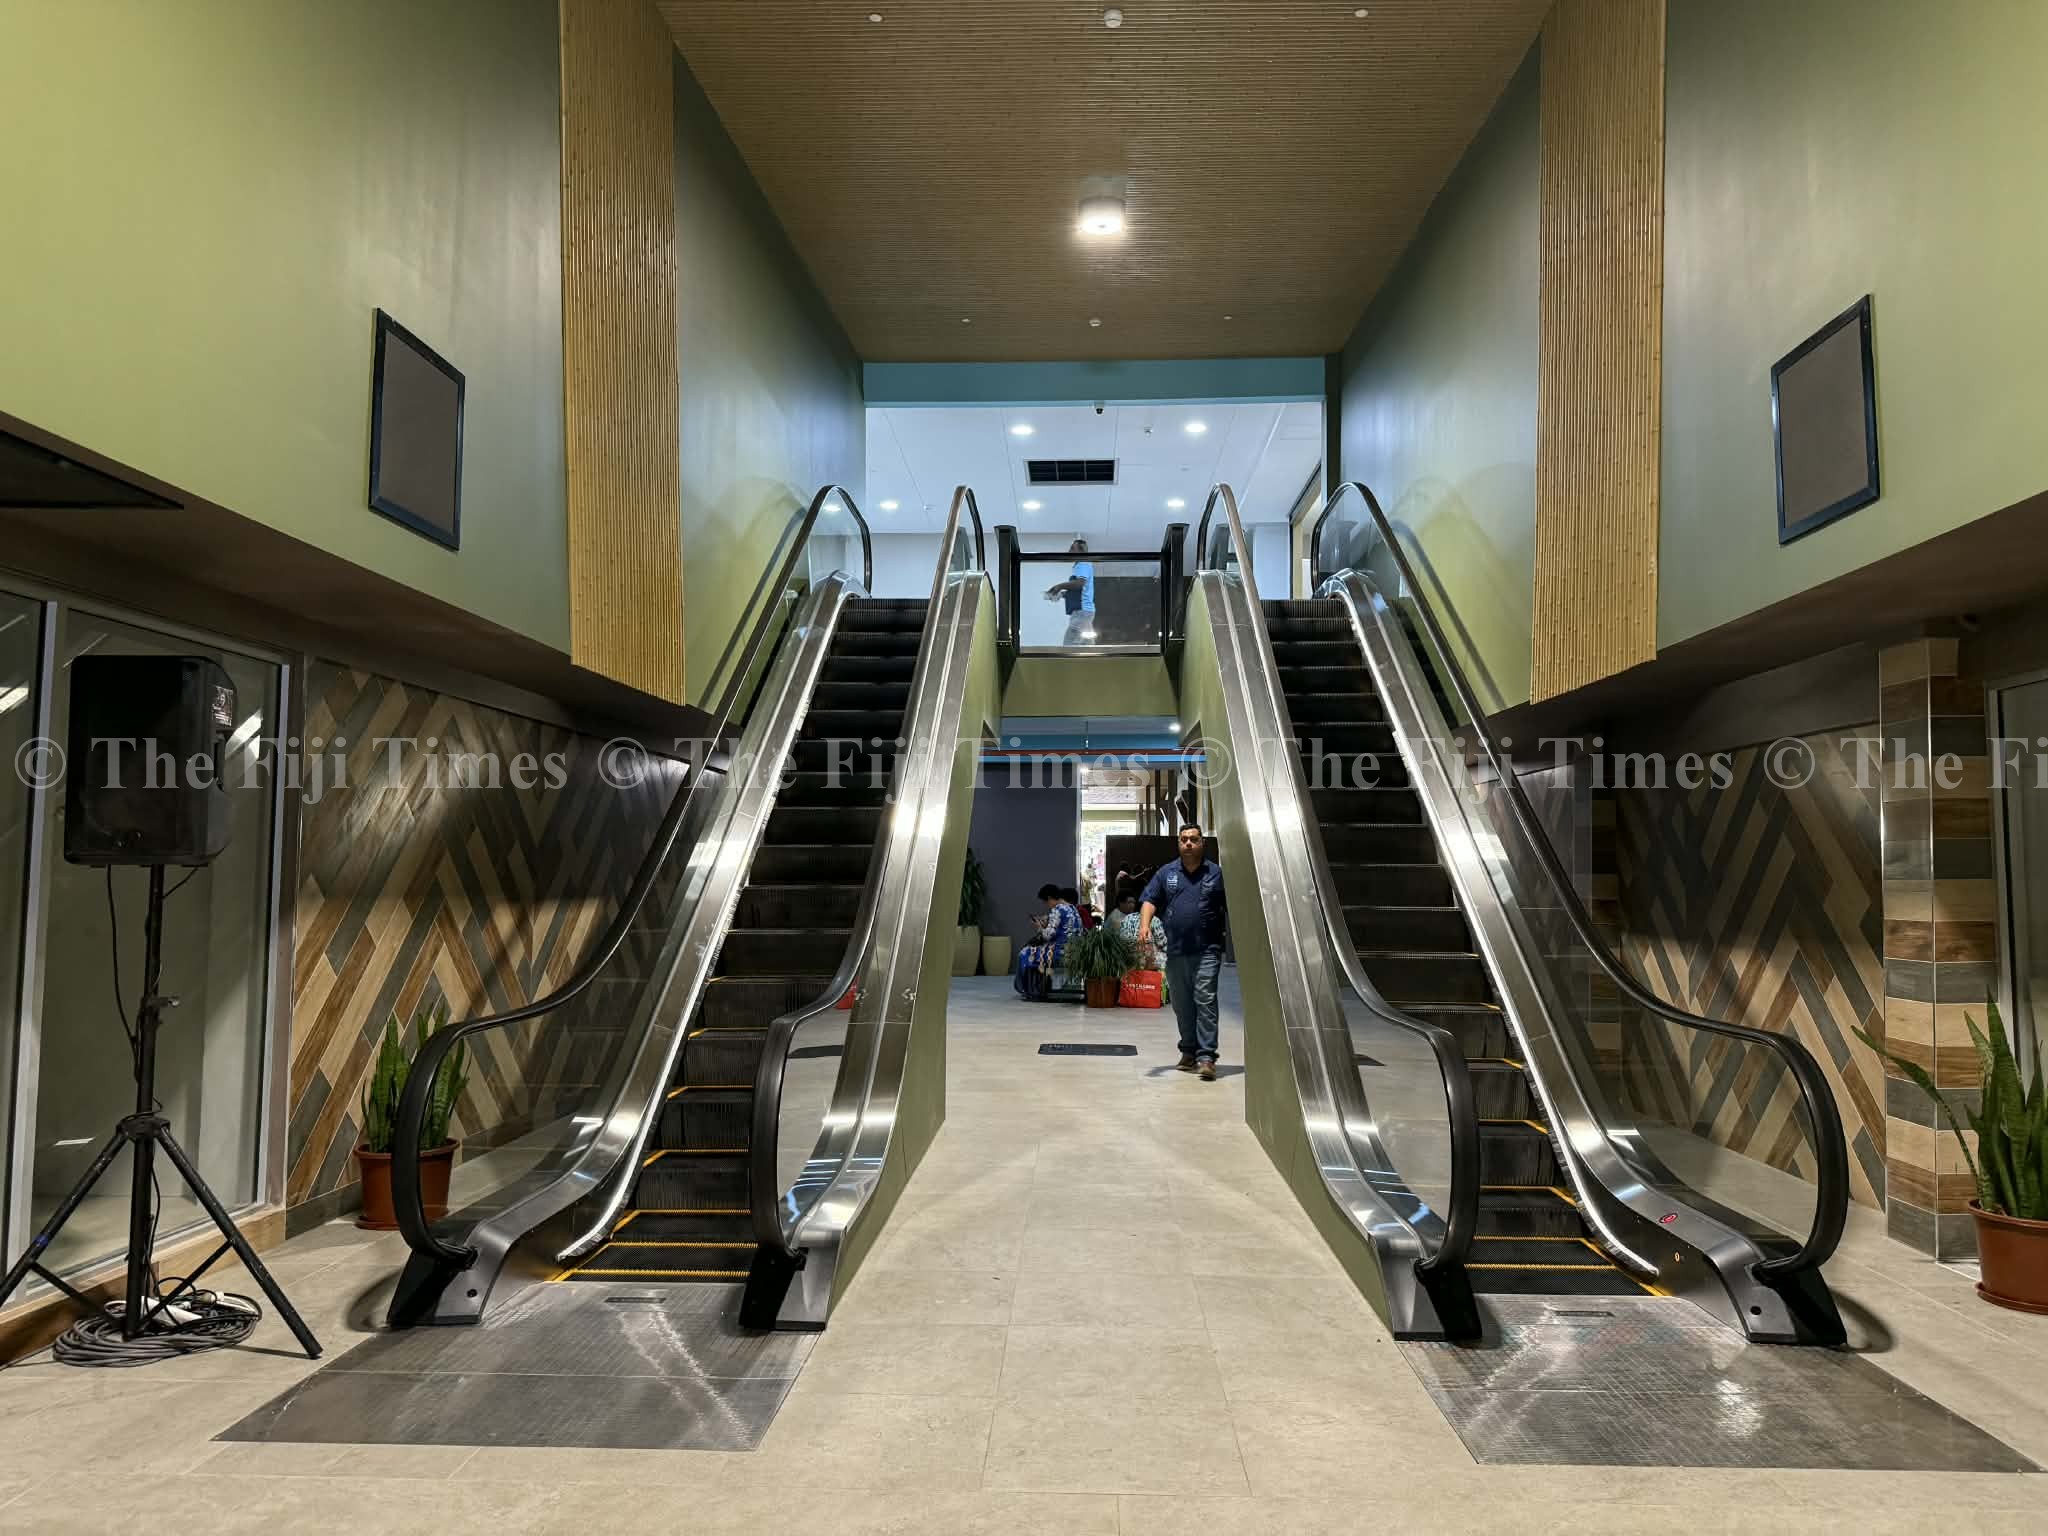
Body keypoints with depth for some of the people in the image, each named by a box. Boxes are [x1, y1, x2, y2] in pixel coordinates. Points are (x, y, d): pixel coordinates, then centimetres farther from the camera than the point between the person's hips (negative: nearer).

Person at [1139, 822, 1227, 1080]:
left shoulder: (1216, 873, 6)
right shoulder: (1166, 873, 11)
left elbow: (1232, 909, 7)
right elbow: (1149, 900, 5)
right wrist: (1145, 923, -13)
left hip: (1207, 951, -3)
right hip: (1175, 951, 3)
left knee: (1205, 1001, -11)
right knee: (1181, 1005, 10)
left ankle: (1206, 1057, -13)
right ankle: (1189, 1051, 23)